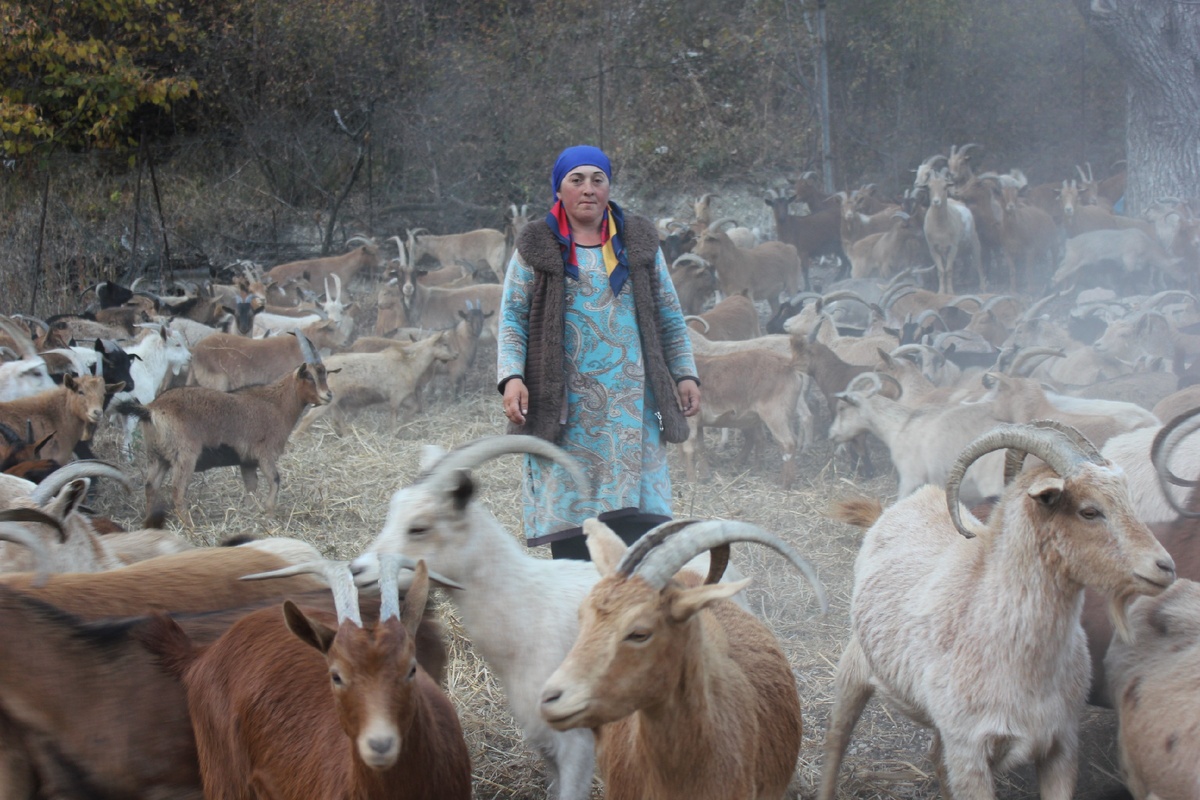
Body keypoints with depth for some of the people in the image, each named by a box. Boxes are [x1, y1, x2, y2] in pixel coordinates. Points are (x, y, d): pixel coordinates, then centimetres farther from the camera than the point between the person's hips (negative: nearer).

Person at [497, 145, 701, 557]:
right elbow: (512, 318, 4)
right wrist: (512, 377, -10)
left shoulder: (638, 241, 13)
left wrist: (685, 374, 10)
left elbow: (669, 316, 18)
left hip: (631, 401, 2)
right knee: (568, 517, -4)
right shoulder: (537, 248, 7)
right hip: (565, 405, -1)